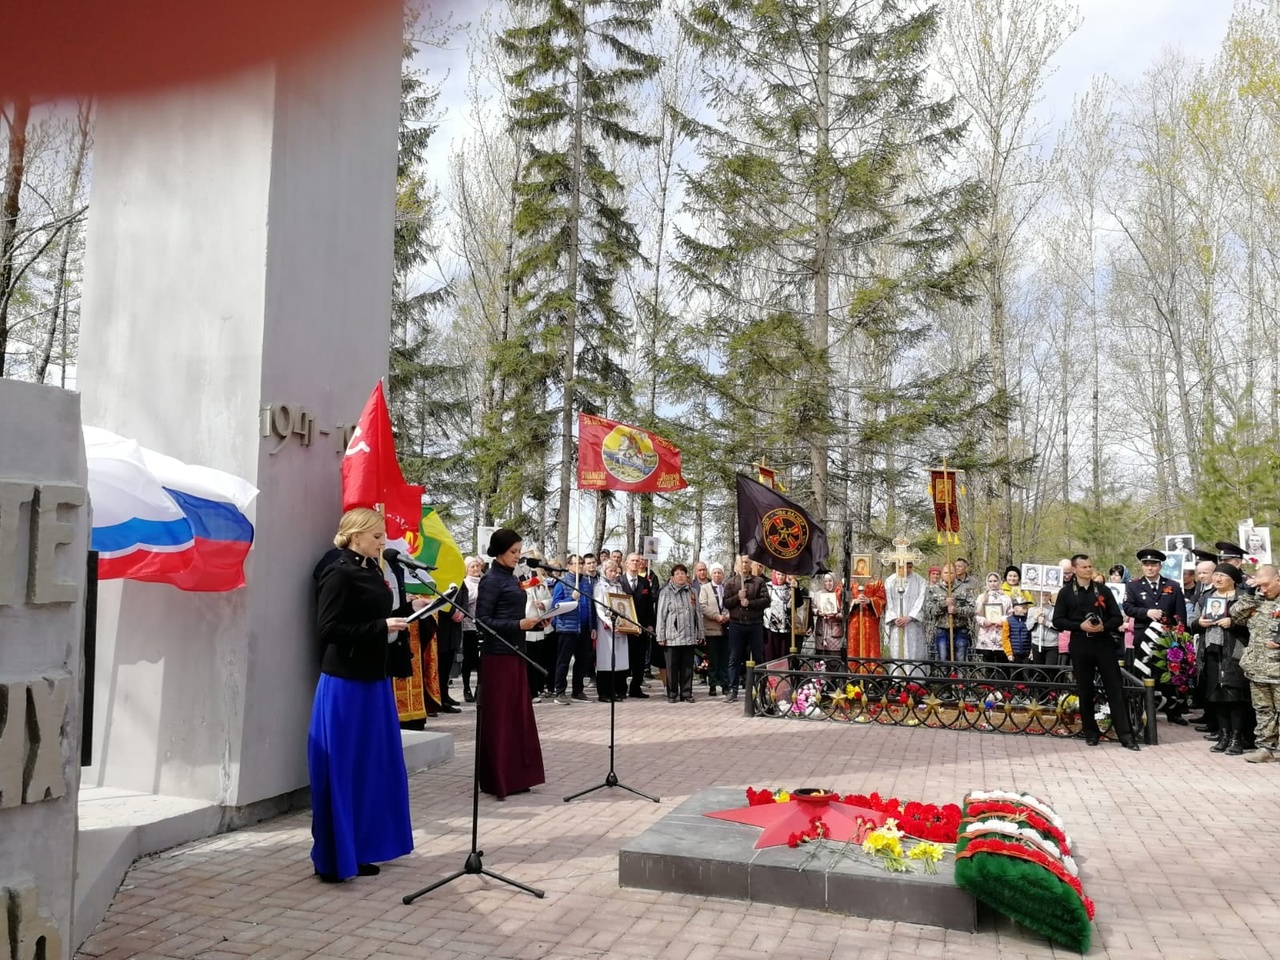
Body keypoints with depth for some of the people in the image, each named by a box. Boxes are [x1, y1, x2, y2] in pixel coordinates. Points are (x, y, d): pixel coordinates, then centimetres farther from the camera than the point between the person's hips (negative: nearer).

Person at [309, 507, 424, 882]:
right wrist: (382, 627, -22)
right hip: (345, 683, -9)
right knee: (342, 771, 0)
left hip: (373, 678, 9)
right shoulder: (338, 573, -14)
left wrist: (408, 609, 3)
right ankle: (334, 857, 11)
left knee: (372, 766, 14)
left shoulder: (372, 570, 10)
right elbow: (327, 629, -19)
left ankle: (359, 848, 25)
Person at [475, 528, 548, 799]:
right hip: (498, 655, -9)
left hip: (515, 653, 9)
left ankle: (516, 776, 19)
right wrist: (518, 625, -22)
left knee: (518, 714, 11)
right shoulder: (491, 580, -11)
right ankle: (498, 780, 6)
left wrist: (536, 624, 3)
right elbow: (483, 620, -16)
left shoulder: (512, 578, 14)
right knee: (499, 717, -2)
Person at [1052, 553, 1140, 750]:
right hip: (1080, 646, 0)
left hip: (1104, 643, 1)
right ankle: (1091, 732, 18)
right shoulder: (1066, 592, 2)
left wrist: (1104, 627, -13)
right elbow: (1057, 621, 0)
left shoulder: (1103, 590, 6)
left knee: (1115, 689, -2)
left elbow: (1118, 617, 6)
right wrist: (1080, 626, -15)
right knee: (1085, 690, 6)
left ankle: (1126, 734, 0)